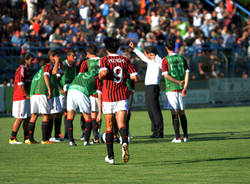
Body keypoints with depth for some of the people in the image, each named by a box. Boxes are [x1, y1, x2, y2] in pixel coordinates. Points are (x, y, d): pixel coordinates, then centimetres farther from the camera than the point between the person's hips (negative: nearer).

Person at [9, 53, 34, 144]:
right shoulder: (21, 69, -12)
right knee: (19, 118, -9)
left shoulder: (28, 70, 18)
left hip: (26, 98, 9)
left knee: (28, 118, 9)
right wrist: (27, 95, -13)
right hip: (20, 98, -9)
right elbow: (20, 84, -18)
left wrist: (29, 95, 13)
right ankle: (12, 139, -5)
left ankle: (27, 138, 14)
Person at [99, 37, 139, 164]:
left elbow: (104, 72, -24)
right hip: (122, 96, 2)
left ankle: (110, 156, 13)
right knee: (121, 124, -7)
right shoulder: (124, 60, 7)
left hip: (108, 97, -1)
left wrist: (100, 76, -2)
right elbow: (135, 77, 2)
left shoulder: (104, 60, -3)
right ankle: (125, 143, -39)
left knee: (109, 126, 10)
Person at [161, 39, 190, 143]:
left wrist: (179, 82, -9)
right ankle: (185, 136, 16)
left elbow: (166, 75, -13)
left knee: (174, 113, -6)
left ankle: (177, 137, -9)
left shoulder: (165, 60, -6)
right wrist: (185, 87, -3)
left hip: (171, 89, -4)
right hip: (180, 88, 4)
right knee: (182, 112, 13)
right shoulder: (181, 58, 7)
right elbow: (187, 73, 1)